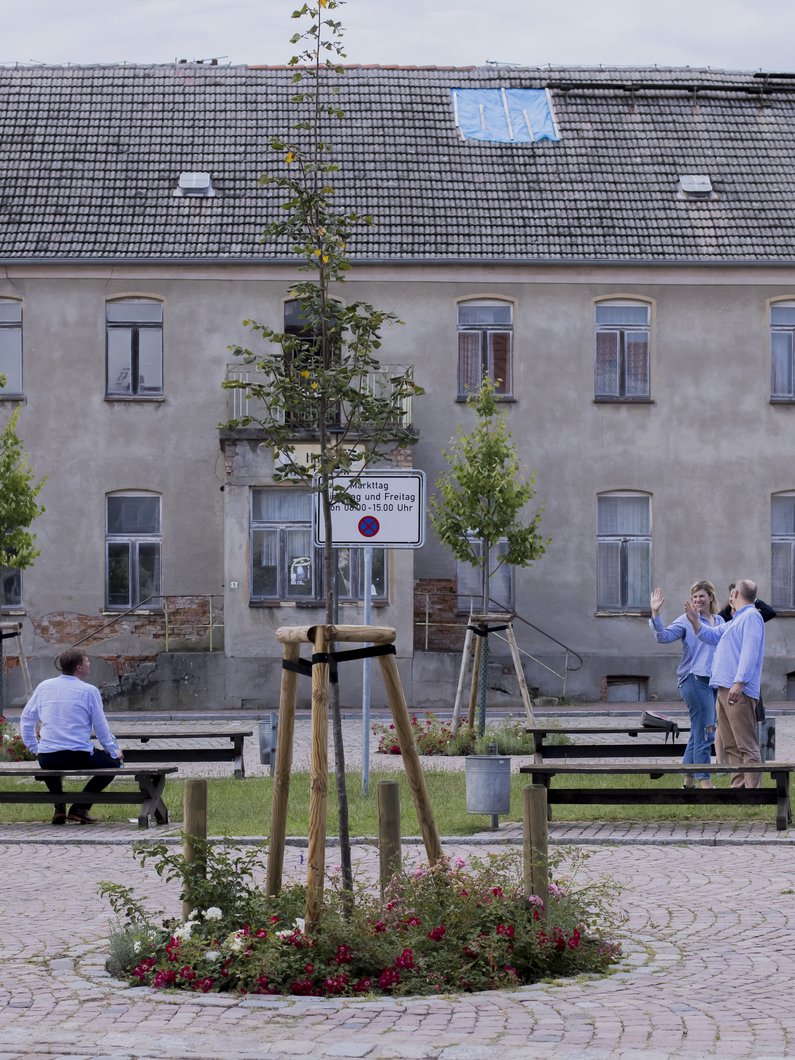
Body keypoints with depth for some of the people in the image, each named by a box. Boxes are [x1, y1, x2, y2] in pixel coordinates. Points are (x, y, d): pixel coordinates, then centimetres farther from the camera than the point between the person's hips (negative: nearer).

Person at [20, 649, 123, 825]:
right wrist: (114, 751, 17)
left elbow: (26, 720, 15)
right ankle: (80, 807, 7)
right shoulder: (89, 691, -3)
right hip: (79, 756, -4)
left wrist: (34, 748, 25)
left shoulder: (44, 687, 9)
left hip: (47, 759, 5)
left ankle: (59, 806, 19)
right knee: (112, 764, 18)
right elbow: (101, 728, 2)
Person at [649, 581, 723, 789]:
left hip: (714, 681, 6)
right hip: (695, 680, -6)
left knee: (699, 734, 12)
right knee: (704, 733, -9)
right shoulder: (686, 620, -2)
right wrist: (655, 614, -26)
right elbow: (664, 637, -14)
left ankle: (688, 781, 20)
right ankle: (705, 782, -5)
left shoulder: (720, 622, 15)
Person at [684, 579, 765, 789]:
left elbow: (750, 653, -18)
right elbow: (710, 635, 37)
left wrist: (739, 682, -26)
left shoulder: (751, 617, -7)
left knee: (747, 746, -13)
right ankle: (738, 788, 13)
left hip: (739, 692, -10)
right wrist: (695, 621, 21)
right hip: (724, 690, 10)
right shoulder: (735, 621, 25)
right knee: (731, 745, 10)